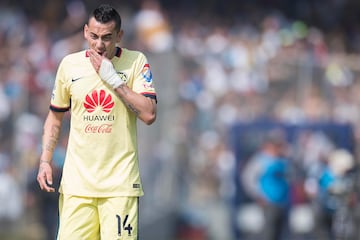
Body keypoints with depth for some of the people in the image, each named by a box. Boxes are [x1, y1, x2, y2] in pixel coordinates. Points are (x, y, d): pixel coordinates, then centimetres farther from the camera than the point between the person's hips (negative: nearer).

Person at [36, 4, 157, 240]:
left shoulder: (136, 62, -1)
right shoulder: (69, 64, 6)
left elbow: (149, 114, -10)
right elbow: (55, 116, 17)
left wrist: (113, 79, -14)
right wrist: (45, 161, 6)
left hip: (120, 181, -2)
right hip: (77, 180, 2)